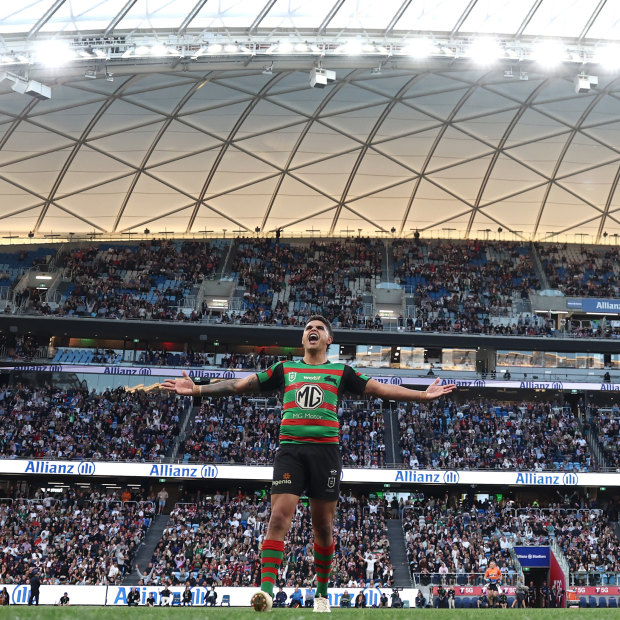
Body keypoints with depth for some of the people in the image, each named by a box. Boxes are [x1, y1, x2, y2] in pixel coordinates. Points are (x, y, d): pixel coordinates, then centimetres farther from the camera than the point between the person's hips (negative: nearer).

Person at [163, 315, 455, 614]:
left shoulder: (341, 372, 15)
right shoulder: (284, 369, 16)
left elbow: (381, 389, 11)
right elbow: (239, 385, 13)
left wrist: (422, 395, 2)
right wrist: (197, 389, 6)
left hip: (325, 451, 0)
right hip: (290, 450, 0)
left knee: (323, 525, 5)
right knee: (279, 517, -14)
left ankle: (322, 592, 20)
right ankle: (266, 590, -18)